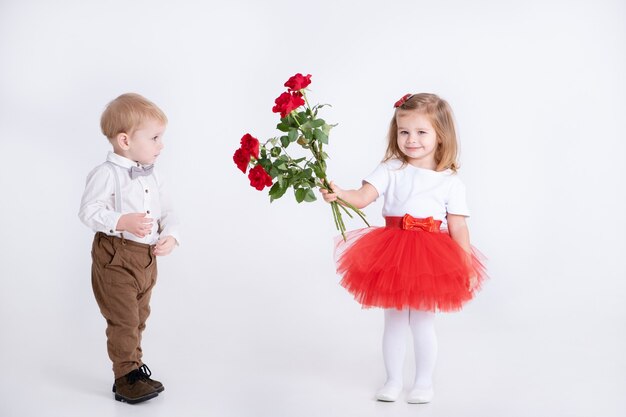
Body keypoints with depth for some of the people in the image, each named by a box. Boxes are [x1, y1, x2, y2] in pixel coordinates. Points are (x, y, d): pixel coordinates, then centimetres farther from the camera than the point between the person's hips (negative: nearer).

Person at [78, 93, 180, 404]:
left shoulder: (151, 175, 8)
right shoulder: (107, 173, -15)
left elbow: (166, 211, 11)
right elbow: (89, 211, -18)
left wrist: (170, 235, -8)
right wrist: (123, 222, -29)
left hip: (148, 258, 7)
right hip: (116, 258, -7)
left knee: (139, 317, 18)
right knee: (124, 320, -2)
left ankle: (133, 365, 33)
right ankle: (126, 378, 9)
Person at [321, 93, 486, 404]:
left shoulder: (450, 182, -2)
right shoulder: (390, 170, -1)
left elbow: (458, 228, -2)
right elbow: (362, 197, -13)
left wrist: (466, 269, -5)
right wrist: (340, 194, -33)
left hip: (431, 261, -1)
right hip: (392, 257, 1)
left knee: (423, 323, 6)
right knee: (394, 321, 12)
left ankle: (424, 382, 26)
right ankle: (393, 380, 27)